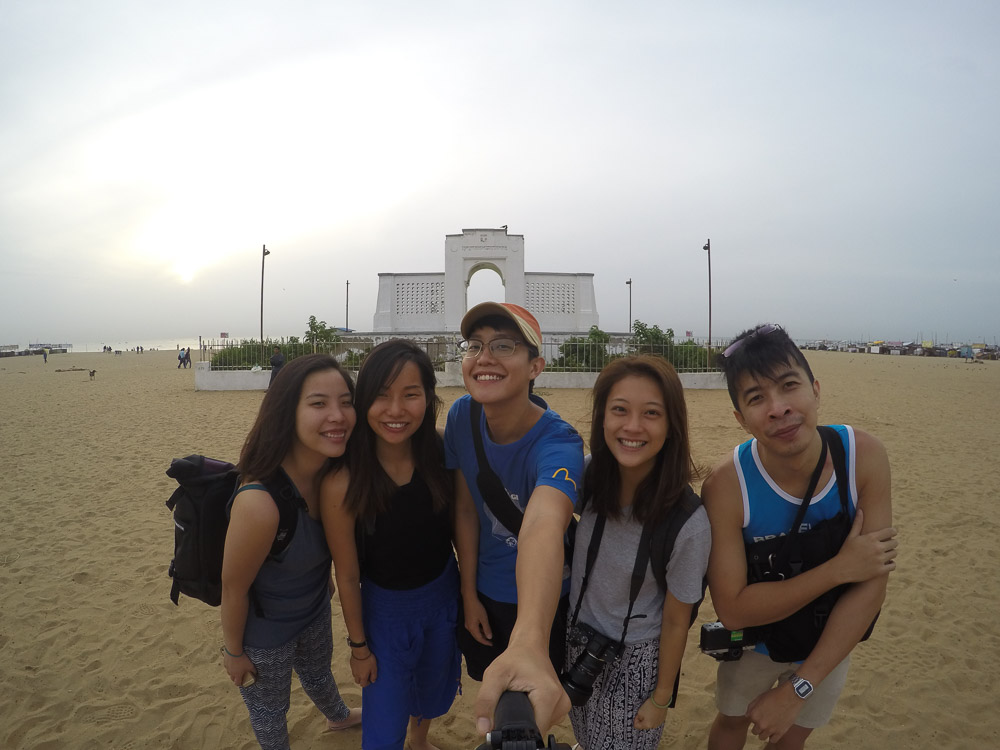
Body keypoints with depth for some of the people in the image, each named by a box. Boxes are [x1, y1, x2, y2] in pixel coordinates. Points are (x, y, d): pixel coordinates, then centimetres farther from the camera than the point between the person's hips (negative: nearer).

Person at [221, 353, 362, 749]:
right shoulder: (258, 503, -42)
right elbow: (233, 587, -25)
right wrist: (233, 651, -10)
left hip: (315, 610, 6)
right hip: (265, 634, -6)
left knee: (318, 672, 36)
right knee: (270, 712, 25)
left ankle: (338, 716, 67)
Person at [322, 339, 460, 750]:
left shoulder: (440, 455, -20)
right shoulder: (342, 484, -29)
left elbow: (456, 527, -5)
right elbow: (347, 575, -16)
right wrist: (359, 646, -4)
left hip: (444, 593, 4)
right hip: (386, 608, -3)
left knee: (435, 685, 28)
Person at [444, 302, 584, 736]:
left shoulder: (557, 443, -34)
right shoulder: (462, 416, -17)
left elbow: (545, 525, -54)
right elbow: (466, 509, -7)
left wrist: (529, 644, -70)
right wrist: (469, 593, -3)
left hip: (538, 601, -4)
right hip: (481, 590, 4)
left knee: (526, 714, 21)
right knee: (487, 679, 28)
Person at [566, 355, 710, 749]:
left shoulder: (688, 523, -30)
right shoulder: (590, 474, -18)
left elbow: (676, 621, -15)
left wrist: (660, 699, -3)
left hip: (636, 659, -4)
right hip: (577, 636, 4)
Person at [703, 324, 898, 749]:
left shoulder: (865, 455, -27)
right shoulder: (726, 487, -33)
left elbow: (872, 584, -25)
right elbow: (732, 610, -29)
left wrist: (797, 689, -25)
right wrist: (839, 568, -33)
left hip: (829, 644, 2)